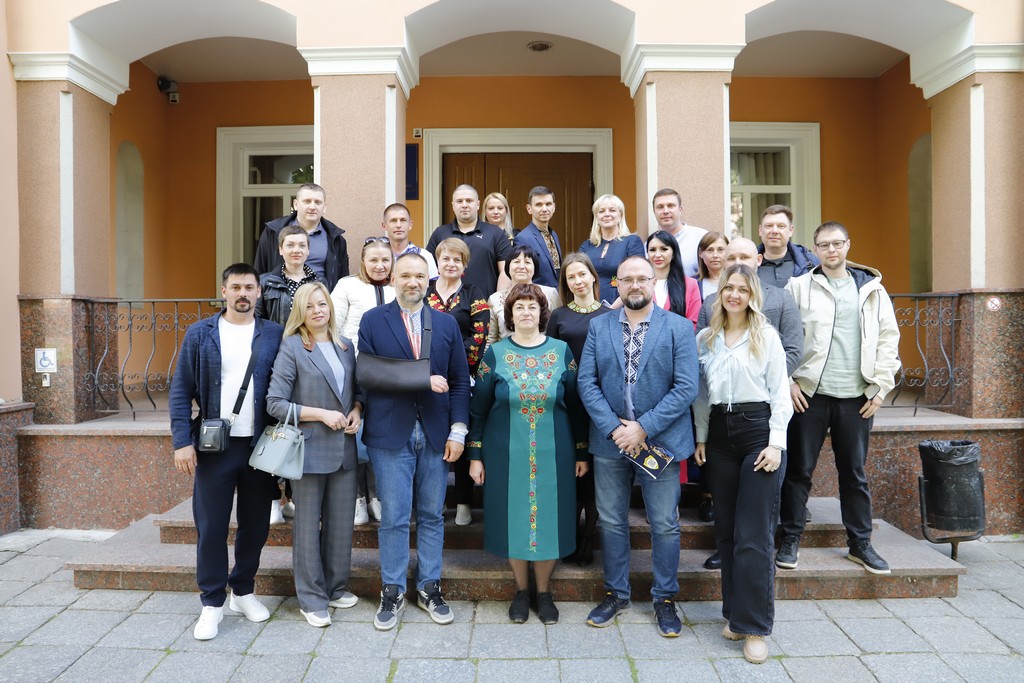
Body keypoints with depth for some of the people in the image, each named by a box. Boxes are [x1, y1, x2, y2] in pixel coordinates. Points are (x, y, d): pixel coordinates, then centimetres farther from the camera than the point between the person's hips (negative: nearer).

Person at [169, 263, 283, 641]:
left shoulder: (275, 335, 2)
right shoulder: (200, 334, 2)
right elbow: (181, 391, 1)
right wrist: (182, 441, -7)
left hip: (261, 445, 1)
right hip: (214, 446, -1)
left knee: (255, 524, 11)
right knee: (211, 527, 5)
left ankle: (243, 592, 29)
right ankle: (212, 602, 19)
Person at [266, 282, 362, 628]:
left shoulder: (345, 346, 9)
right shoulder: (292, 347, -7)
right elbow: (275, 403, -10)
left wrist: (356, 411, -1)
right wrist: (322, 414, -15)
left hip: (344, 449, 5)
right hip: (310, 449, -5)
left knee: (341, 522, 12)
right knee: (308, 525, 6)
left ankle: (336, 587, 30)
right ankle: (311, 598, 21)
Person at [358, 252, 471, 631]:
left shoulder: (447, 323, 8)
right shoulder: (372, 321, 2)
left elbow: (460, 381, 6)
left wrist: (458, 430, -2)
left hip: (435, 434, 2)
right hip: (390, 433, -2)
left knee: (432, 515, 11)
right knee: (393, 517, 4)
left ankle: (429, 587, 26)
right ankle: (392, 592, 20)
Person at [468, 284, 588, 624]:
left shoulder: (561, 351, 1)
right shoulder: (495, 354, -1)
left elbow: (575, 405, 4)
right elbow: (478, 408, 2)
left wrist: (581, 452, 3)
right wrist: (476, 455, -1)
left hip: (553, 454, 1)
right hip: (507, 454, 0)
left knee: (548, 518, 8)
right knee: (514, 518, 8)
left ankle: (544, 592, 27)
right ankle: (521, 590, 28)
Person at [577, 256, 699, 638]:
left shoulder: (679, 328, -3)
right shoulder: (598, 327, 4)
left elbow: (686, 387, -11)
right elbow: (587, 382, -2)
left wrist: (643, 428, -16)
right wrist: (613, 427, -14)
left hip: (661, 439, -2)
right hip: (610, 439, 2)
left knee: (665, 524, 8)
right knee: (611, 521, 12)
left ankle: (664, 598, 27)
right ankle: (616, 593, 30)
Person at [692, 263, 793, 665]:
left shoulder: (766, 336, 0)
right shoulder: (705, 339, 10)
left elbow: (780, 391, -2)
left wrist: (776, 443, -9)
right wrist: (700, 437, 7)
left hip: (758, 429, -4)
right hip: (718, 434, 4)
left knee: (753, 535, -5)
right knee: (726, 530, 9)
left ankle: (754, 626, 5)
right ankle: (735, 612, 23)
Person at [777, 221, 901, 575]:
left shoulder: (871, 288, 10)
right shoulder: (799, 286, 2)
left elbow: (888, 337, 8)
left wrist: (881, 385, 1)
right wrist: (787, 380, -9)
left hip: (856, 396, 2)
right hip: (809, 393, -2)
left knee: (854, 473, 12)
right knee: (799, 469, 4)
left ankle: (860, 543, 25)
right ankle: (790, 540, 16)